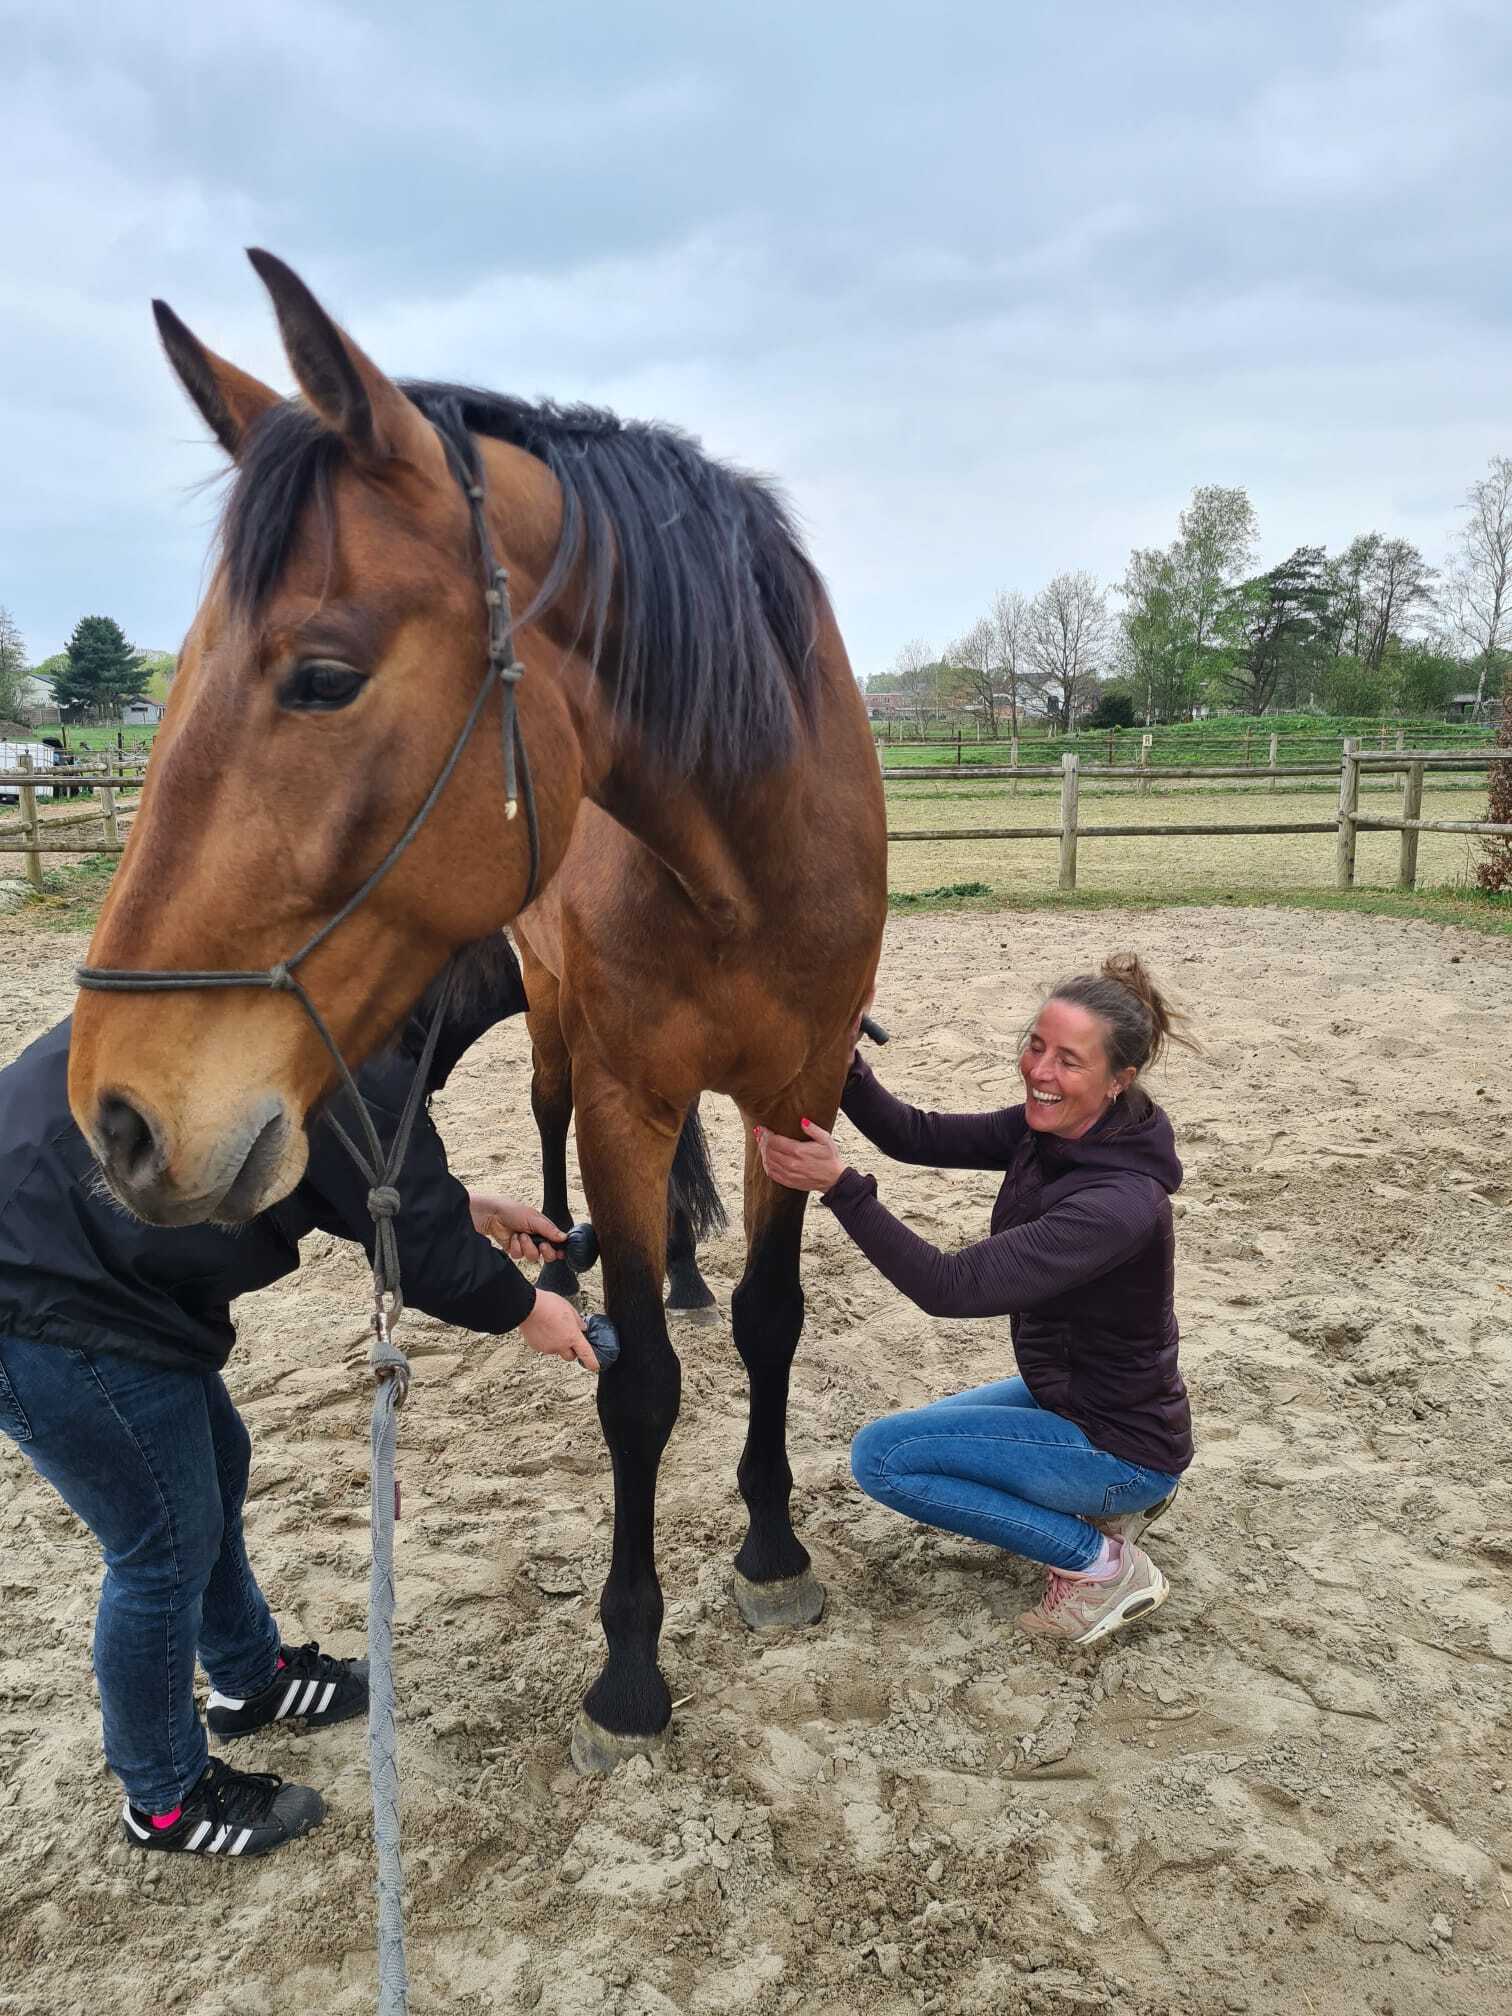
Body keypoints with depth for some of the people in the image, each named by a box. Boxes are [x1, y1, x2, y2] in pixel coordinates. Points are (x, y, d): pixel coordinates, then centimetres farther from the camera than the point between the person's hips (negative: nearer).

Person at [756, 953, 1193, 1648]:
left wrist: (839, 1185, -41)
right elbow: (918, 1137, -8)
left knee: (881, 1454, -10)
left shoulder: (1119, 1203, -34)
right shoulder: (1048, 1129, -8)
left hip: (1122, 1445, -9)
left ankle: (1102, 1563, -4)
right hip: (1062, 1393, 9)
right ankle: (1109, 1500, 17)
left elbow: (951, 1286, -35)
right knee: (922, 1430, 23)